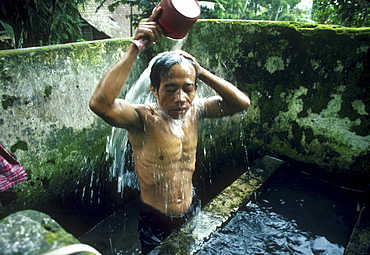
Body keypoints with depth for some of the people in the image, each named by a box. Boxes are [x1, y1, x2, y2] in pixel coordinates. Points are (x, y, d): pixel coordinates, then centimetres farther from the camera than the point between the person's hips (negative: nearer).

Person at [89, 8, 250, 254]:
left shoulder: (194, 111, -11)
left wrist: (202, 72, -22)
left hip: (191, 213, 5)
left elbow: (242, 103, -13)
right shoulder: (144, 118, -27)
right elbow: (100, 103, -45)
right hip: (155, 222, -4)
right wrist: (135, 48, -43)